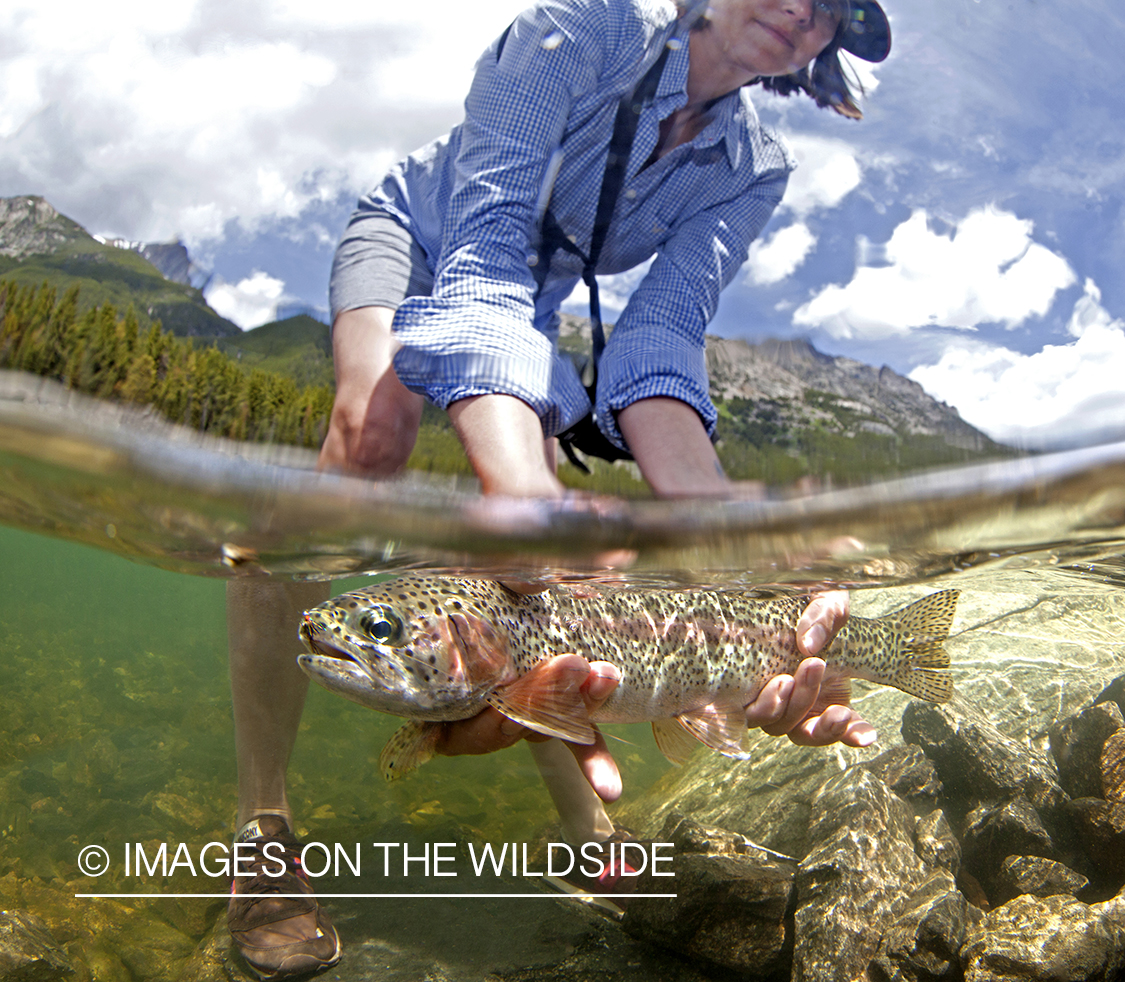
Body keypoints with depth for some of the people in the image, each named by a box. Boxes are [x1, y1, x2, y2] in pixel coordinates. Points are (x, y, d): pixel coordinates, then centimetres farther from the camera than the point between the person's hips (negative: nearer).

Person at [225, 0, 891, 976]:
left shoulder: (753, 170, -15)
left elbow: (661, 339, -30)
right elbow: (482, 255, -43)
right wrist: (526, 510, -63)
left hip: (529, 302, 5)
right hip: (414, 236, -5)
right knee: (372, 432, -34)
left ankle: (587, 824, 9)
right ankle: (261, 822, -27)